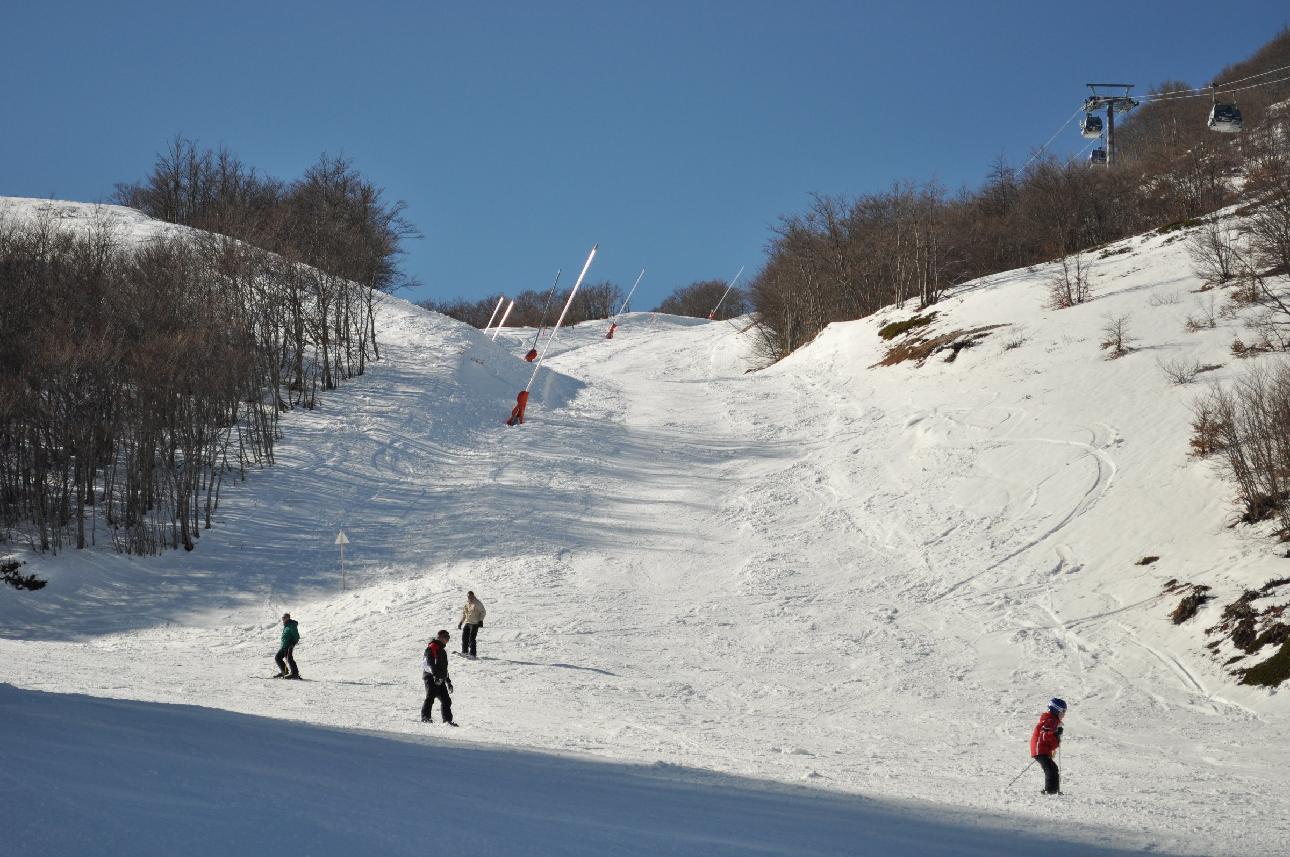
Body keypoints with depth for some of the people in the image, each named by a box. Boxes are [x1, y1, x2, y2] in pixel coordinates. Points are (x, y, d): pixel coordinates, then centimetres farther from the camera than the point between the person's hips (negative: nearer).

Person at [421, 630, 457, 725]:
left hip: (440, 679, 9)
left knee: (446, 699, 6)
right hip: (431, 678, -9)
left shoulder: (442, 650, 25)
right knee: (431, 696, -18)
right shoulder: (431, 648, -5)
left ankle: (448, 720, 10)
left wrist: (448, 681, 31)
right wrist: (435, 674, -32)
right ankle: (425, 717, -14)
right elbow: (430, 663, -19)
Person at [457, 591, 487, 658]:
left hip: (474, 624, -7)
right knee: (464, 637, 7)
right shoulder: (466, 603, 11)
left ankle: (472, 653, -6)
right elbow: (464, 614, 21)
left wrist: (481, 620, -13)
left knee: (471, 639, -11)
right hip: (467, 623, 7)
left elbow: (483, 612, -4)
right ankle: (465, 651, 22)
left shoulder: (477, 603, -8)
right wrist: (460, 622, 19)